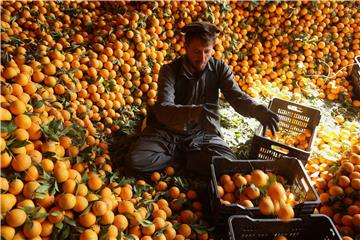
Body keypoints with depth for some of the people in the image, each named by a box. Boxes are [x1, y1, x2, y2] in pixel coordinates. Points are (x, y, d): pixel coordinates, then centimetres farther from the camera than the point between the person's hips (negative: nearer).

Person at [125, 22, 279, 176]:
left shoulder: (219, 68, -4)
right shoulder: (169, 70, -12)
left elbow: (237, 97, -12)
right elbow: (163, 110, -25)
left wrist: (257, 110, -34)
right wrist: (193, 112, -46)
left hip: (203, 133, 1)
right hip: (168, 130, -1)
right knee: (135, 160, -23)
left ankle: (180, 154, -3)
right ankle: (187, 155, -4)